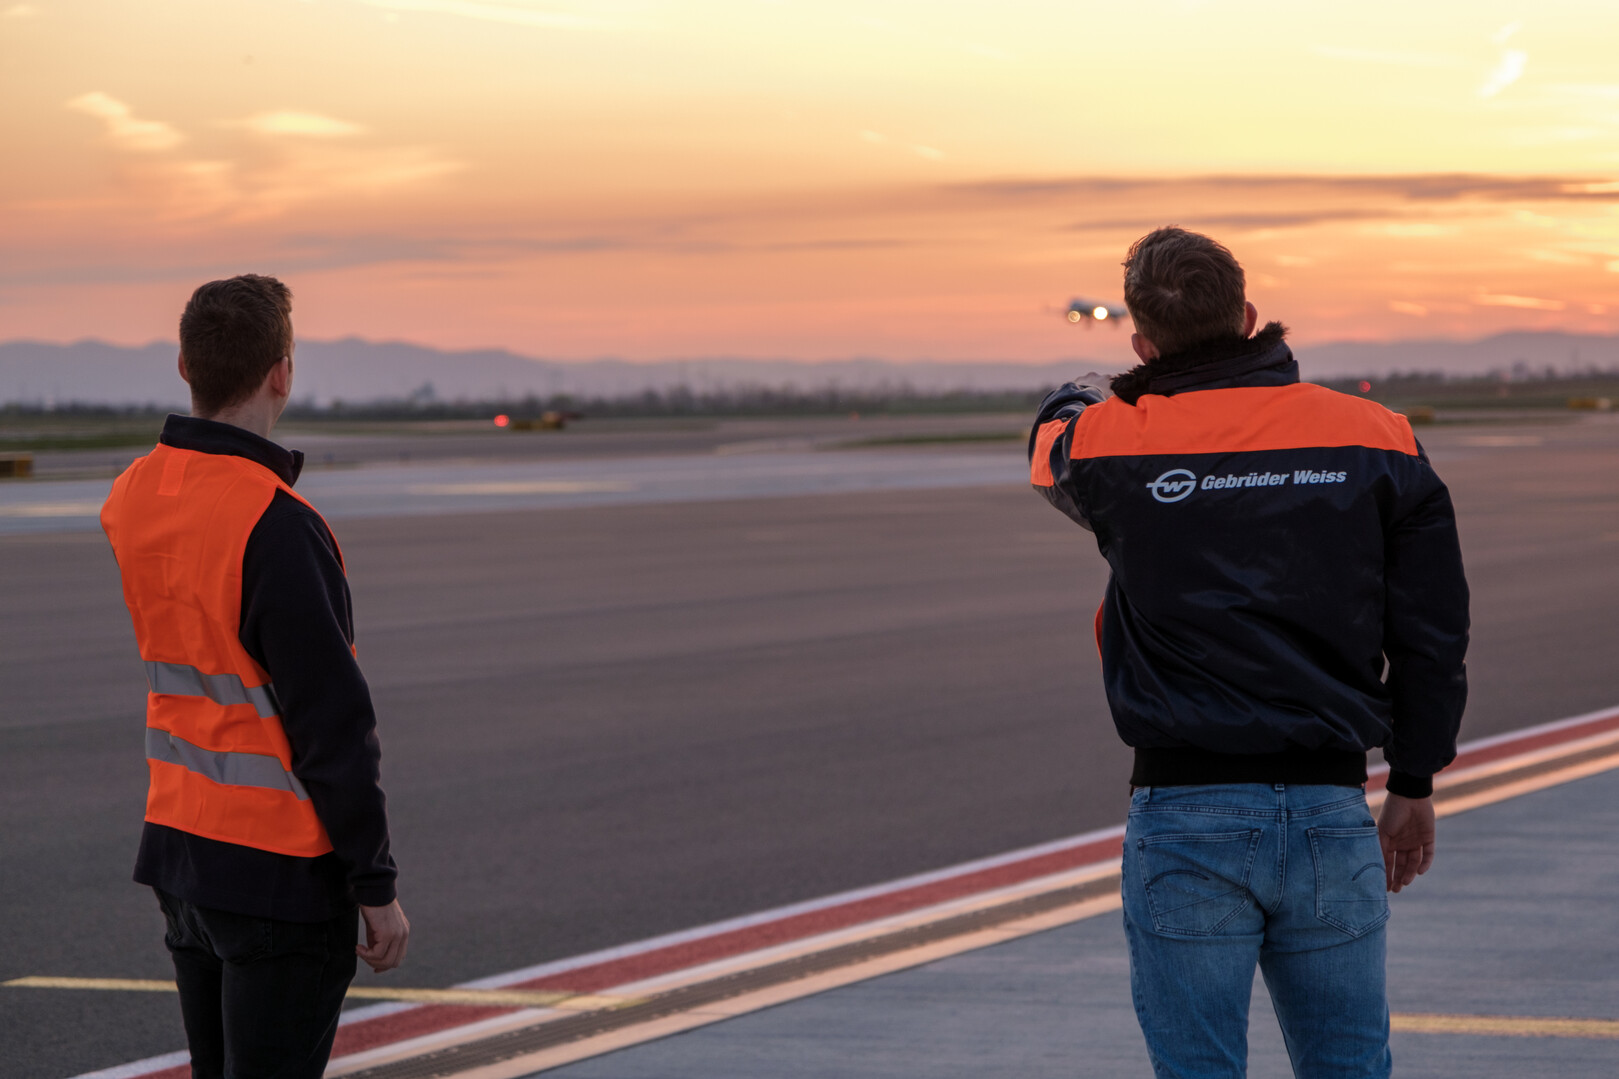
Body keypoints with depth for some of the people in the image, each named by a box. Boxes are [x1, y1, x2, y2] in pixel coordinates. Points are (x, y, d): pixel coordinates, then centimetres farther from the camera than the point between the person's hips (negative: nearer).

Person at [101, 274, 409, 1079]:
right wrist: (377, 885, -11)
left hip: (179, 852, 8)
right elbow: (332, 723, -19)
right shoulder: (277, 528, -20)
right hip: (281, 869, -8)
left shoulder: (132, 499, 3)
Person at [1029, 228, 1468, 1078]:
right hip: (1332, 812, 2)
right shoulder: (1374, 440, 1)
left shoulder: (1110, 443, -4)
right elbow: (1434, 631, 5)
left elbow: (1054, 442, 23)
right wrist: (1413, 787, 16)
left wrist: (1073, 400, 47)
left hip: (1185, 820, -2)